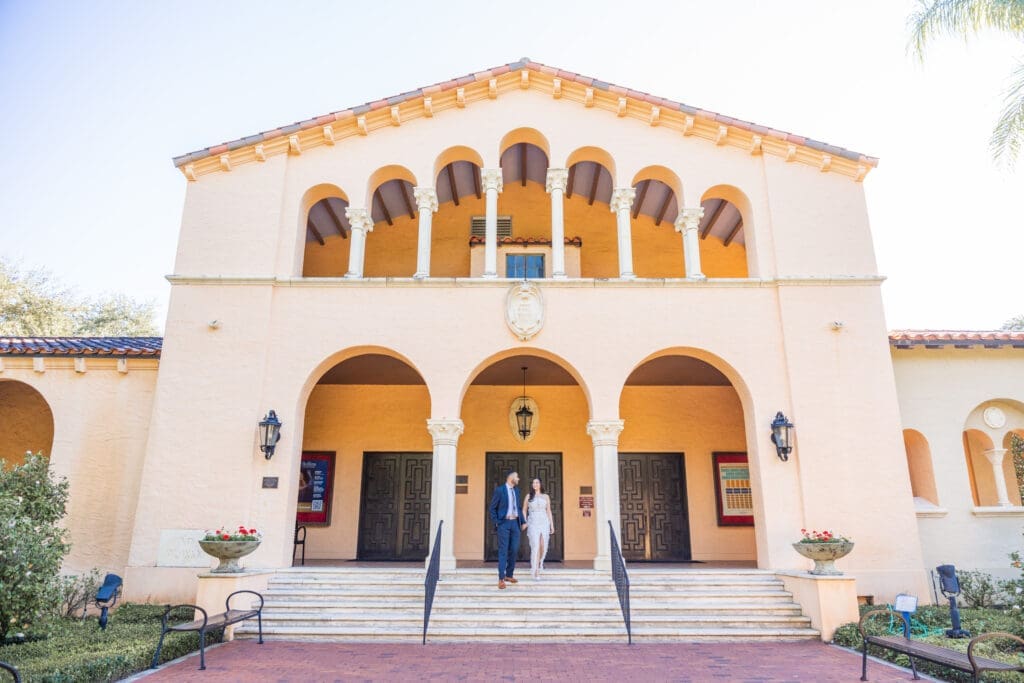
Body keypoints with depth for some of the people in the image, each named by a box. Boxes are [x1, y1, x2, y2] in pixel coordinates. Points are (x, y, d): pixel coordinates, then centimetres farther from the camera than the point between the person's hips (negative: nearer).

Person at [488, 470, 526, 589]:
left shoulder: (516, 490, 11)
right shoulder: (500, 490, -7)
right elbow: (492, 508, -4)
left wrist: (523, 521, 11)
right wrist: (496, 523, -8)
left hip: (515, 523, 6)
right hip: (504, 523, -6)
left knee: (514, 550, 8)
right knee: (503, 551, -5)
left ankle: (509, 575, 21)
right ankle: (501, 578, -1)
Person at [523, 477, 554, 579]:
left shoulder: (546, 496, 9)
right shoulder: (529, 496, 6)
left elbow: (549, 511, 10)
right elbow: (524, 510, 9)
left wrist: (552, 525, 5)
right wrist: (524, 522, -4)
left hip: (544, 522, 2)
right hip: (533, 523, -2)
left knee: (543, 546, -1)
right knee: (535, 546, -12)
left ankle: (540, 562, 32)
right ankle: (535, 571, -7)